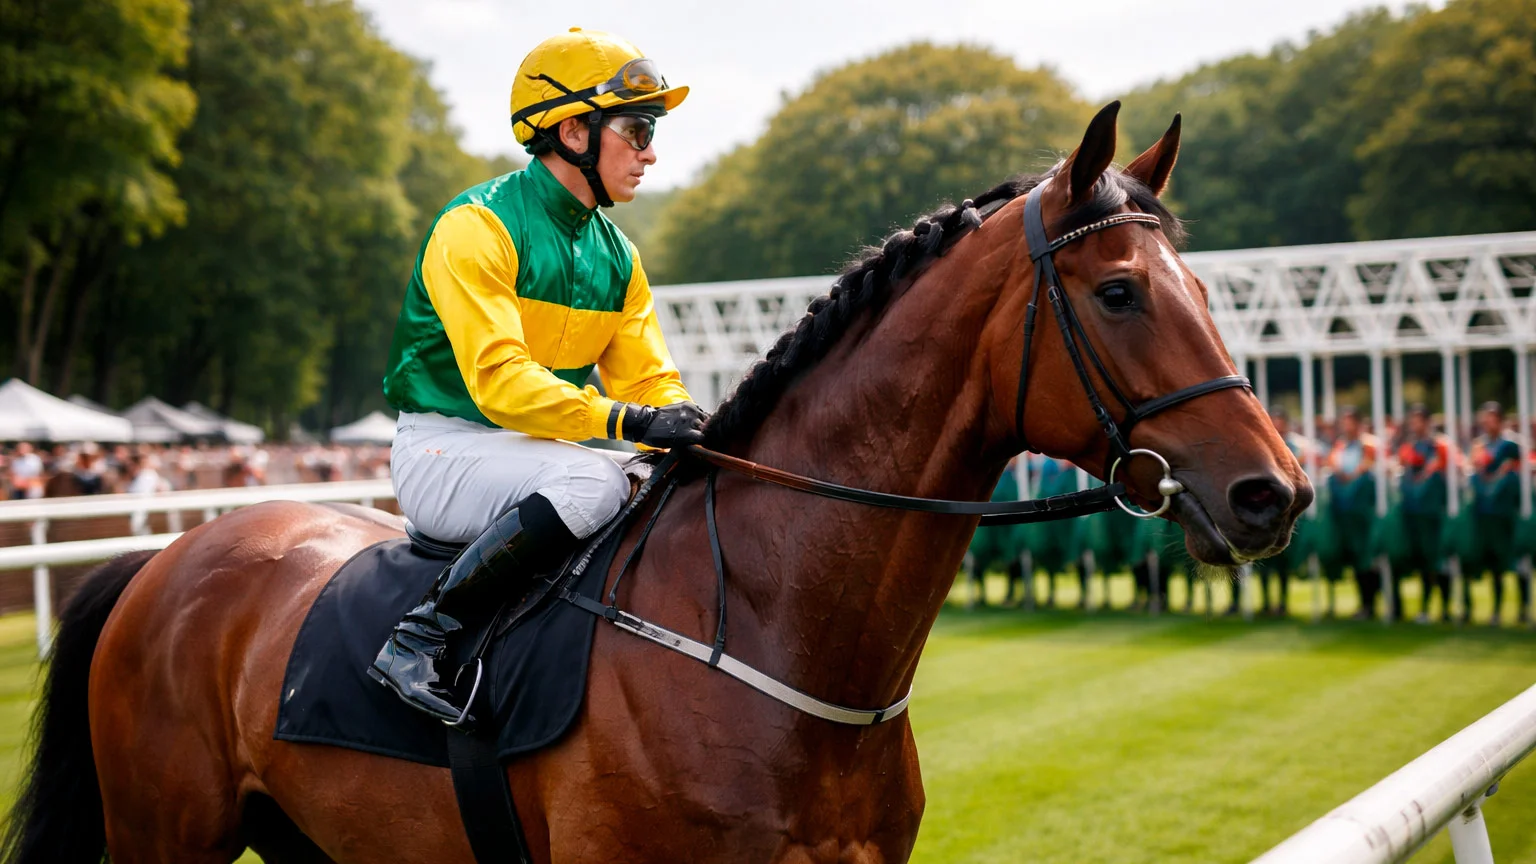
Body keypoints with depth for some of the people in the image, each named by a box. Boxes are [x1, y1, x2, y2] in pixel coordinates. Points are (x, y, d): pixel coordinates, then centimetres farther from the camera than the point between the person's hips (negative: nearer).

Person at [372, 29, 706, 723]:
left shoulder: (617, 256, 10)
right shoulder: (477, 228, -14)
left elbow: (650, 379, 7)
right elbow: (499, 380, -25)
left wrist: (694, 433, -15)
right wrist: (626, 420, -34)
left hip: (539, 456, 7)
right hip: (445, 449, -7)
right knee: (592, 481, -33)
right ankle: (419, 637, -26)